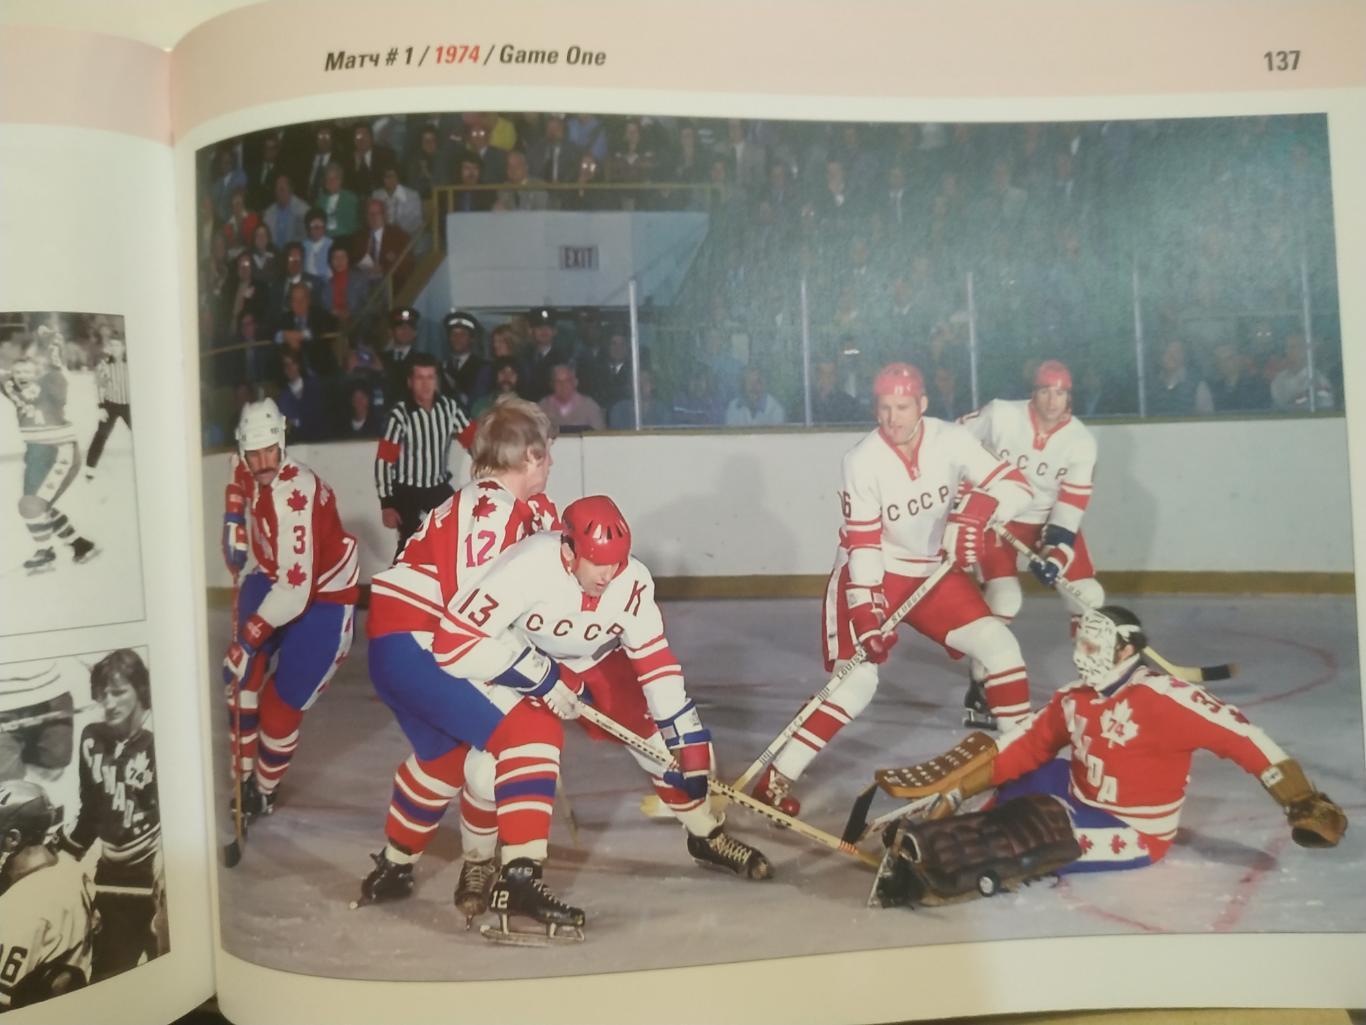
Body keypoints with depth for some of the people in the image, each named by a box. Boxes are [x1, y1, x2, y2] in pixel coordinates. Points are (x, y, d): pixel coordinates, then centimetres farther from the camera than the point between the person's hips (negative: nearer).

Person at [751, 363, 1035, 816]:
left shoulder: (951, 439, -11)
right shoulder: (862, 460, -19)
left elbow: (1014, 484, -12)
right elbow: (863, 543, -21)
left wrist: (973, 514, -32)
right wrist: (866, 610, -29)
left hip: (933, 570, 4)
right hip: (870, 575, -4)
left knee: (999, 644, -5)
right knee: (858, 678, -18)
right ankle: (776, 778, -11)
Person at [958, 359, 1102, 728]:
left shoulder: (1082, 441, -12)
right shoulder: (1000, 415, -19)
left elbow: (1071, 505, -14)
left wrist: (1056, 552, -26)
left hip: (1051, 519, 4)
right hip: (997, 516, -3)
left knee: (1088, 596, -2)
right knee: (1004, 598, -19)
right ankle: (978, 693, -8)